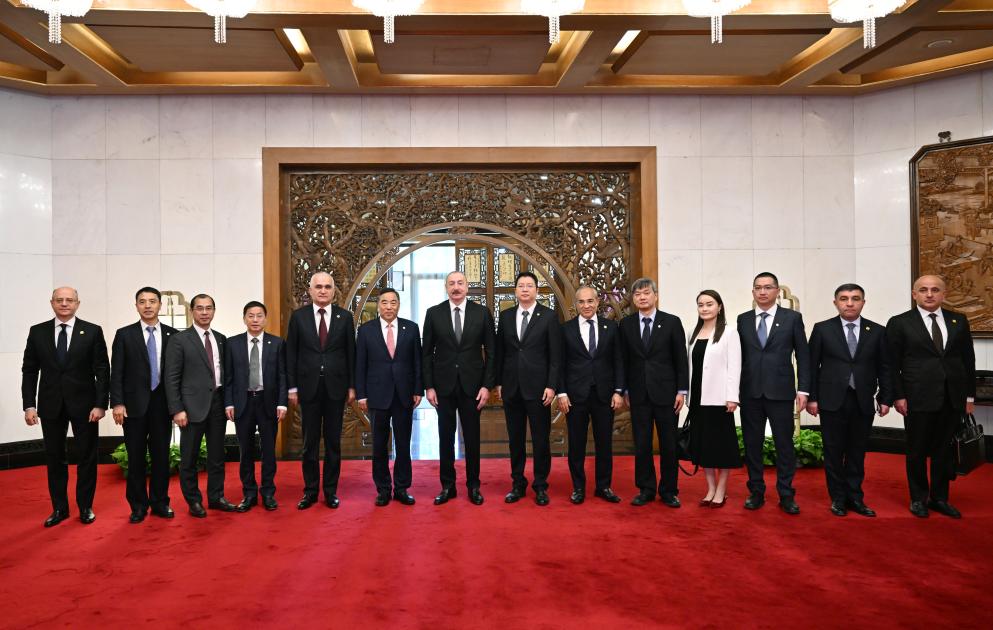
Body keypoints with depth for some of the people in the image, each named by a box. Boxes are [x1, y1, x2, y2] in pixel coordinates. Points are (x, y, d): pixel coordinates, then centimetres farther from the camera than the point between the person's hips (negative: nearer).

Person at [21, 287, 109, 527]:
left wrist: (100, 404, -10)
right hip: (50, 405, 2)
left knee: (87, 458, 6)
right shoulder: (37, 332, 4)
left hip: (84, 404, -2)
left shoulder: (93, 331, -2)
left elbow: (102, 371, -4)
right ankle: (59, 508, 22)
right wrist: (29, 405, -3)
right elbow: (29, 370, 5)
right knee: (54, 458, 10)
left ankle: (85, 507, 19)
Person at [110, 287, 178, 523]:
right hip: (134, 404, -1)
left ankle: (160, 502, 18)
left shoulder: (172, 335, 4)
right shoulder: (124, 334, 2)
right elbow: (116, 372, -1)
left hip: (163, 404, 1)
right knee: (136, 457, 5)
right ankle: (138, 505, 17)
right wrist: (117, 403, -10)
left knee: (161, 455, 7)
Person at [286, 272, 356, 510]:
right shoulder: (298, 316, 2)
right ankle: (310, 491, 17)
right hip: (309, 387, 0)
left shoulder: (344, 317, 3)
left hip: (336, 387, 0)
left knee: (333, 441, 7)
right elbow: (291, 354, 3)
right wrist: (292, 387, -1)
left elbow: (351, 353, 4)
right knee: (310, 442, 7)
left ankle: (331, 491, 17)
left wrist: (352, 386, 1)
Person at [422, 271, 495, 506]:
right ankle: (447, 486, 19)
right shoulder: (433, 313, 1)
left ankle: (473, 486, 19)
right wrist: (428, 386, -2)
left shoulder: (482, 313, 0)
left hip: (471, 385, 0)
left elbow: (491, 351, 1)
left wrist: (487, 385, -5)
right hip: (443, 385, 1)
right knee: (446, 437, 7)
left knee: (472, 437, 7)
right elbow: (427, 353, 3)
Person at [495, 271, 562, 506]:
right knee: (515, 439, 10)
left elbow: (555, 355, -4)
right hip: (511, 387, 3)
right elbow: (499, 352, 10)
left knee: (541, 440, 3)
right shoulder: (505, 316, 8)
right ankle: (518, 484, 20)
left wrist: (551, 386, -10)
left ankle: (540, 486, 16)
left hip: (538, 387, -3)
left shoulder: (548, 316, -2)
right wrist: (498, 382, 6)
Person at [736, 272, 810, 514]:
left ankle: (786, 495, 14)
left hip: (780, 392, -2)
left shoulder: (792, 318, 3)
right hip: (750, 393, 2)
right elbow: (740, 356, 8)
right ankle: (756, 492, 19)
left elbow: (803, 356, 2)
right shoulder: (743, 319, 8)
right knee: (752, 444, 7)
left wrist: (803, 389, -4)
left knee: (784, 444, 3)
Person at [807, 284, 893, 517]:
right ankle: (838, 498, 17)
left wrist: (885, 398, 1)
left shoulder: (877, 331, 5)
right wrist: (812, 397, -4)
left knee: (857, 453, 9)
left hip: (863, 402, 1)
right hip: (832, 401, -1)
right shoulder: (822, 329, 1)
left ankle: (855, 498, 20)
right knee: (834, 452, 5)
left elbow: (884, 368, 7)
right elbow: (812, 366, 0)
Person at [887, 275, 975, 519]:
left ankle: (939, 498, 23)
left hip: (952, 398, 3)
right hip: (918, 397, -3)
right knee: (917, 450, 6)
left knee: (944, 450, 11)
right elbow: (892, 364, -3)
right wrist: (898, 396, -8)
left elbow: (968, 360, 9)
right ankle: (918, 498, 20)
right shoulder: (899, 323, -3)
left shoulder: (959, 321, 8)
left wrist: (970, 395, 6)